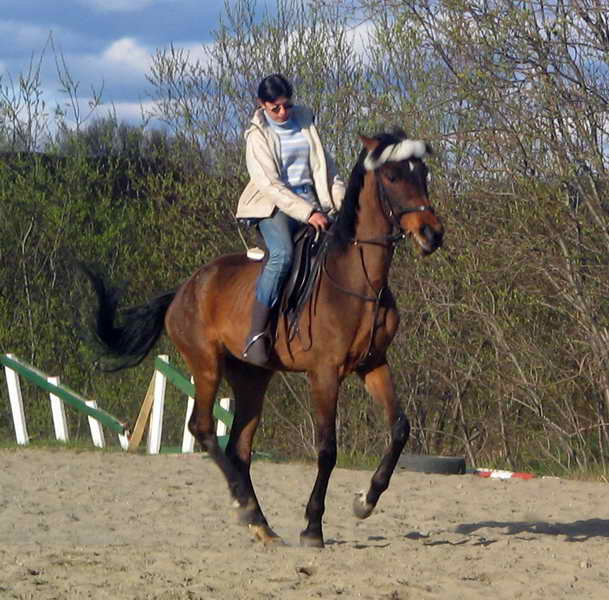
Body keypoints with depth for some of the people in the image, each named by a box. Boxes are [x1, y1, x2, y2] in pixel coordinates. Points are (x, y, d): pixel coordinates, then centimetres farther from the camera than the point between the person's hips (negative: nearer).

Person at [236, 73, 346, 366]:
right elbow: (270, 184, -13)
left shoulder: (304, 121, 13)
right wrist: (307, 213, -21)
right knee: (282, 254, -33)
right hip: (274, 205, -6)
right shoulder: (258, 135, -3)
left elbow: (325, 168, 18)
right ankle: (256, 336, -35)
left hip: (310, 199, 6)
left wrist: (341, 202, 4)